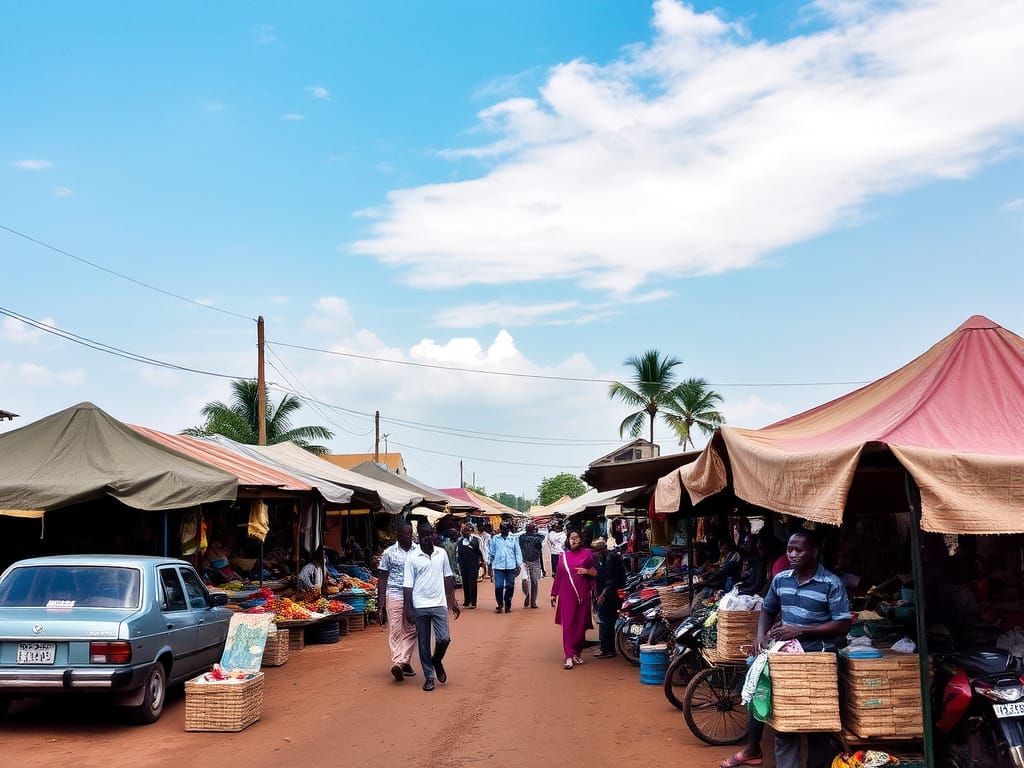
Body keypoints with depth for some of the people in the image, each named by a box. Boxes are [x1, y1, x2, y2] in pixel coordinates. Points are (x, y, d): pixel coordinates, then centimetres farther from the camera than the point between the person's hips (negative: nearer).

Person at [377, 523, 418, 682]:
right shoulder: (389, 553, 1)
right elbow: (382, 578, 3)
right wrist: (380, 603, -2)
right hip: (394, 596, -3)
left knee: (411, 631, 3)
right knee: (395, 631, -6)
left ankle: (404, 661, 10)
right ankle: (397, 662, -11)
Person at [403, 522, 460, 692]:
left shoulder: (442, 554, 6)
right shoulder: (412, 557, -4)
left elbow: (448, 578, 13)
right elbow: (408, 585, -3)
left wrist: (453, 601, 10)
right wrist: (408, 609, -7)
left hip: (439, 604, 2)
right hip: (420, 606, -2)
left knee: (444, 639, -7)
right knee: (424, 644, 5)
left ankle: (437, 660, 24)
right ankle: (429, 677, 18)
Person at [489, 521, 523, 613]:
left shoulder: (514, 539, 7)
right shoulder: (495, 539, 6)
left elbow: (518, 553, 7)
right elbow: (491, 552, 11)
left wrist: (518, 565, -1)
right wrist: (490, 566, 11)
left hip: (511, 566, 1)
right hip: (498, 566, -1)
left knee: (510, 587, 4)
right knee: (499, 586, -6)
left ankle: (508, 605, 17)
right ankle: (500, 605, 9)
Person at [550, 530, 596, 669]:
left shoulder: (588, 554, 6)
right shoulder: (563, 556, 11)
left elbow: (597, 572, 8)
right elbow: (558, 576, 12)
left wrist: (587, 571, -12)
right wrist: (554, 594, 10)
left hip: (583, 594, 0)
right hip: (566, 595, 0)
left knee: (580, 624, 5)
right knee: (567, 624, -7)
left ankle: (577, 652, 21)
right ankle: (569, 656, -10)